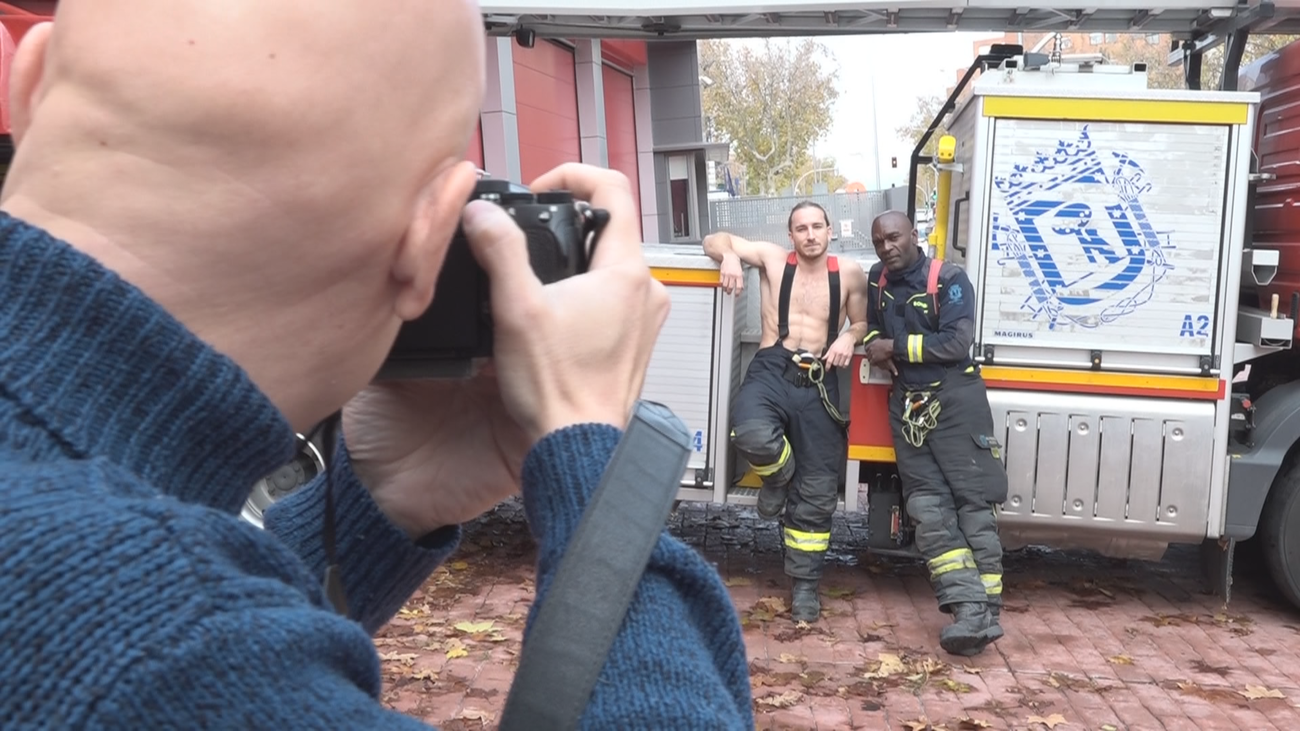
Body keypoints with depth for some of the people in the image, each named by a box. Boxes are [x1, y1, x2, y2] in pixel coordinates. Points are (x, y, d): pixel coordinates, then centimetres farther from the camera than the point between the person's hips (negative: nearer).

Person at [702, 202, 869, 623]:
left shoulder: (850, 274, 12)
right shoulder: (773, 258, 8)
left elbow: (862, 323, 23)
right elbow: (715, 241, 11)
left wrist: (849, 337, -1)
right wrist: (730, 256, -12)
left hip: (819, 384, 2)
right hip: (772, 371, -1)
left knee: (817, 493, 3)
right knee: (753, 435, -37)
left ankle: (804, 584, 20)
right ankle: (779, 477, 2)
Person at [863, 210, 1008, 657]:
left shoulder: (949, 279, -6)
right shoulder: (877, 282, 12)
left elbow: (957, 342, -16)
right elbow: (871, 327, 28)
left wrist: (896, 347, -10)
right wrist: (875, 344, 5)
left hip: (956, 401, -5)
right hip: (907, 407, 6)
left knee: (973, 501, -5)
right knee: (928, 507, -4)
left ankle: (987, 612, -5)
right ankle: (968, 609, -5)